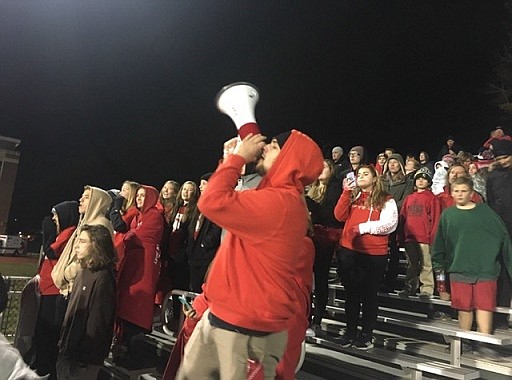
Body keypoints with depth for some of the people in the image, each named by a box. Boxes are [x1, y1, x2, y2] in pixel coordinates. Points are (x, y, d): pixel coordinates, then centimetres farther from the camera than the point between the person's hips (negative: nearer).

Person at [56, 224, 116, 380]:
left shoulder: (102, 278, -21)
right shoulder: (83, 273, 7)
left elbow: (97, 324, -22)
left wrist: (83, 360, -18)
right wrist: (64, 346, 15)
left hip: (82, 360, -8)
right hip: (68, 352, 8)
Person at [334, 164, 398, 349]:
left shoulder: (386, 199, -1)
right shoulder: (352, 196, 11)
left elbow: (389, 224, -14)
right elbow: (340, 216, -3)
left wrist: (362, 227, -16)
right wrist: (346, 192, -10)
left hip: (374, 252, -4)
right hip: (350, 249, 4)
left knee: (369, 294, 9)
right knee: (351, 292, 12)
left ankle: (367, 334, 21)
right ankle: (350, 331, 25)